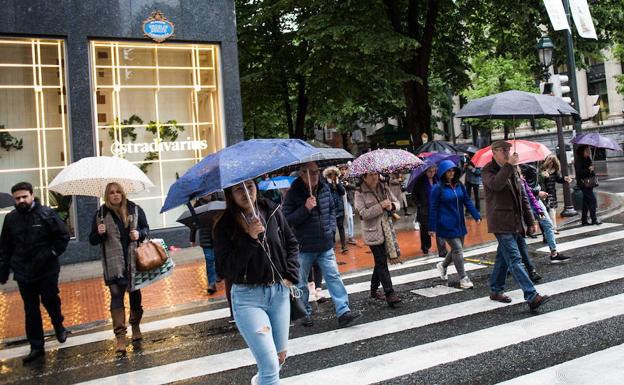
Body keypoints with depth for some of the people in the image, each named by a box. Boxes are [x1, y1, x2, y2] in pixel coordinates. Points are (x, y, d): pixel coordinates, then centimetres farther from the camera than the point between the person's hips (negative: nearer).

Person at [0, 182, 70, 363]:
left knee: (50, 300, 5)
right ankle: (36, 346, 17)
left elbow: (63, 236, -4)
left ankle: (59, 326, 36)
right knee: (31, 310, 8)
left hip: (47, 270, -3)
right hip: (23, 272, 3)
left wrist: (51, 254, -14)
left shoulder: (46, 213, -7)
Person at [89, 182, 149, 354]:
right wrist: (99, 233, -17)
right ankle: (120, 337, -5)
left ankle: (135, 327, 33)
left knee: (135, 293, 13)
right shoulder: (100, 214, 0)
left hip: (134, 261, 2)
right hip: (113, 264, -1)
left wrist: (139, 234, -10)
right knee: (116, 296, -7)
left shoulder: (135, 209, 1)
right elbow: (92, 240, 4)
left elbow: (146, 228, 11)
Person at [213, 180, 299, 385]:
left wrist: (291, 275, 1)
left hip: (279, 292, 4)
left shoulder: (272, 211, -2)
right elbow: (225, 269, -18)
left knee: (281, 355, 20)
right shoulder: (224, 226, -12)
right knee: (270, 365, -11)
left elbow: (291, 244, 11)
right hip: (248, 298, -4)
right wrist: (249, 239, -26)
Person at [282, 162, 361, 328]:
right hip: (303, 247, -3)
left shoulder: (324, 188, 3)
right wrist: (305, 208, -25)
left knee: (333, 276, -1)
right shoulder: (293, 193, -12)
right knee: (301, 282, 10)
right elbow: (286, 219, -15)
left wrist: (332, 229, 7)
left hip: (325, 245, 4)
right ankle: (305, 313, 26)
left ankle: (343, 312, 1)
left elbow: (331, 209, 19)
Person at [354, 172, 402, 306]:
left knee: (380, 262, 14)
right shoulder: (360, 194, -9)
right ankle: (389, 294, -6)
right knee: (382, 263, -8)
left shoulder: (384, 189, 8)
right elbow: (363, 213, -17)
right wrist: (380, 206, -24)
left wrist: (392, 206, -11)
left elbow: (397, 203, 12)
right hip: (373, 232, -6)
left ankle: (374, 291, 29)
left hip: (387, 231, 6)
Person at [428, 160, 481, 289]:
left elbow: (467, 201, 10)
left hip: (459, 224, 6)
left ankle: (442, 265, 40)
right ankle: (463, 279, 3)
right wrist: (432, 228, -9)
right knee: (458, 249, -6)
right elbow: (433, 209, -8)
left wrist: (476, 216, -1)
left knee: (457, 249, 14)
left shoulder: (459, 185, 7)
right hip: (447, 225, -6)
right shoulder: (438, 188, -10)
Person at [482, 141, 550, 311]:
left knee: (504, 258, 16)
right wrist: (509, 165, -26)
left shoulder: (512, 171, 17)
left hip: (515, 223, 8)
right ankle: (532, 297, -16)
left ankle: (496, 290, 28)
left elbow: (522, 197, 20)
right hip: (501, 223, -8)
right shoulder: (488, 170, -6)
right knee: (515, 259, -12)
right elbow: (495, 185, -30)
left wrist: (530, 221, 18)